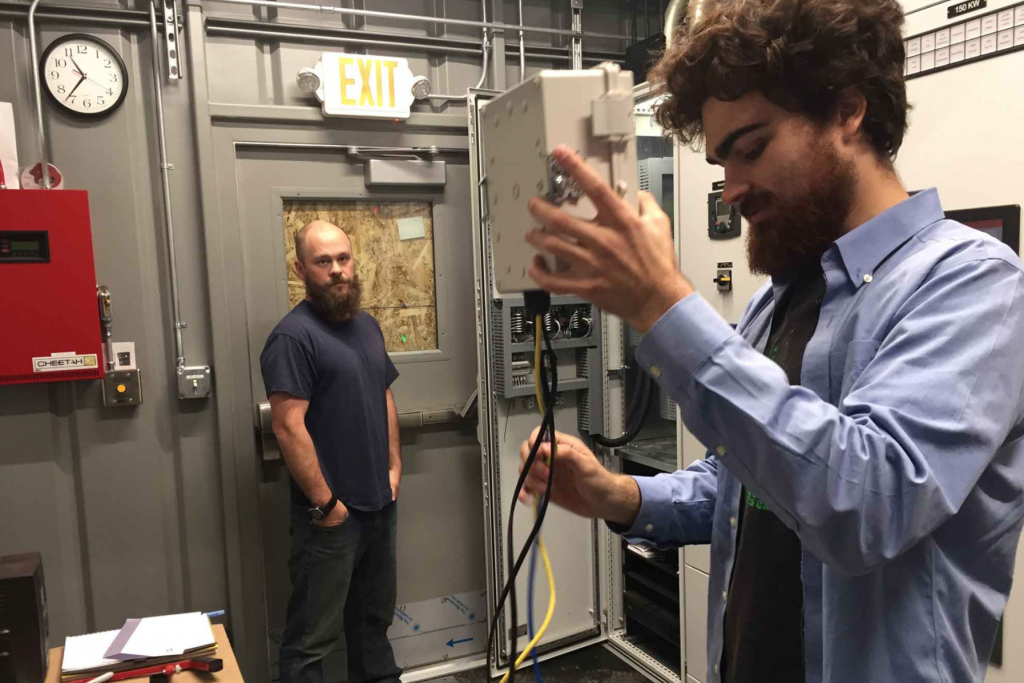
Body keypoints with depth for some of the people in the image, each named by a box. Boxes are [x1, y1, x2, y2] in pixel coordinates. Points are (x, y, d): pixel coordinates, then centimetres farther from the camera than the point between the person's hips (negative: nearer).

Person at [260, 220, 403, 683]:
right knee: (313, 634, 4)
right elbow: (289, 428, -20)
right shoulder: (293, 336, -16)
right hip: (331, 511, -8)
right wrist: (325, 502, -18)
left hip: (380, 503, 8)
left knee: (375, 615, 23)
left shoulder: (367, 325, 10)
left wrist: (394, 467, 10)